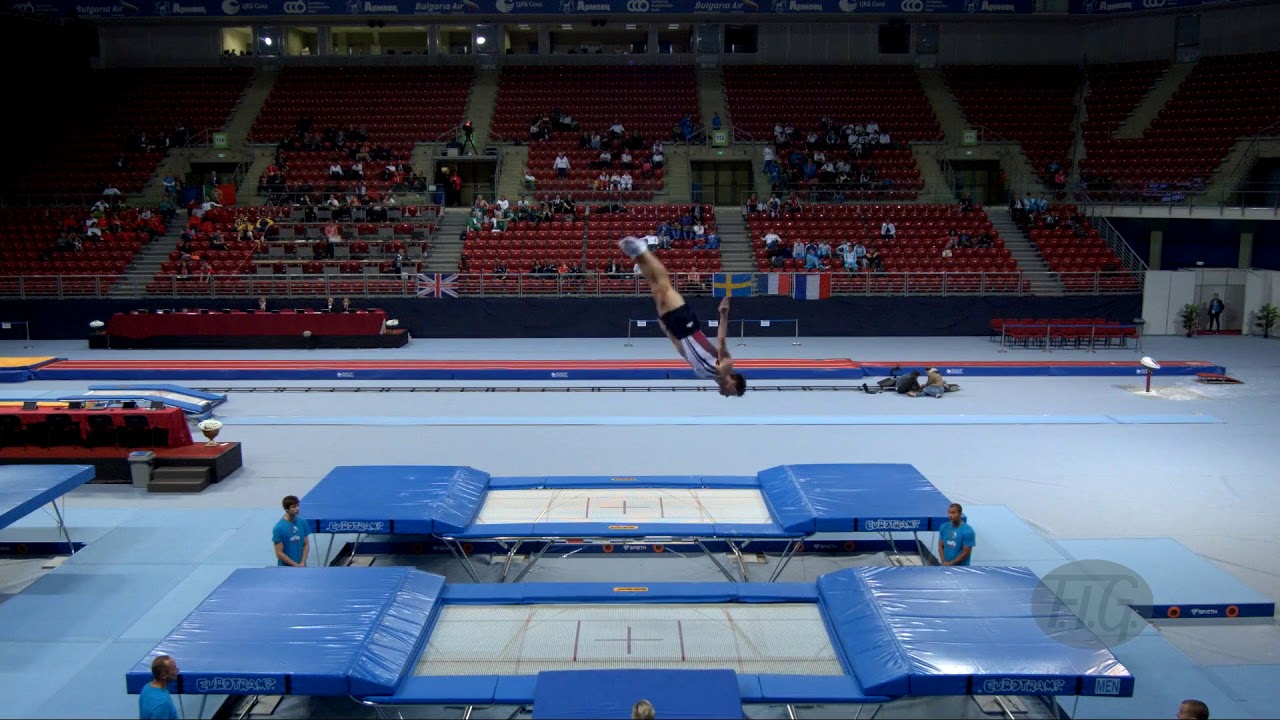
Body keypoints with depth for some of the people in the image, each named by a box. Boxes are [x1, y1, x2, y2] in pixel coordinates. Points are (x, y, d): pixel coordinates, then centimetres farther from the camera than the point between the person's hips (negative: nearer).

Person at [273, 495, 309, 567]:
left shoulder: (302, 523, 1)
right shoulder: (279, 527, -12)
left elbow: (306, 545, 6)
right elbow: (279, 553, -11)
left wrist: (302, 563, -6)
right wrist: (296, 565, -12)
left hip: (302, 567, 4)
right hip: (285, 568, -4)